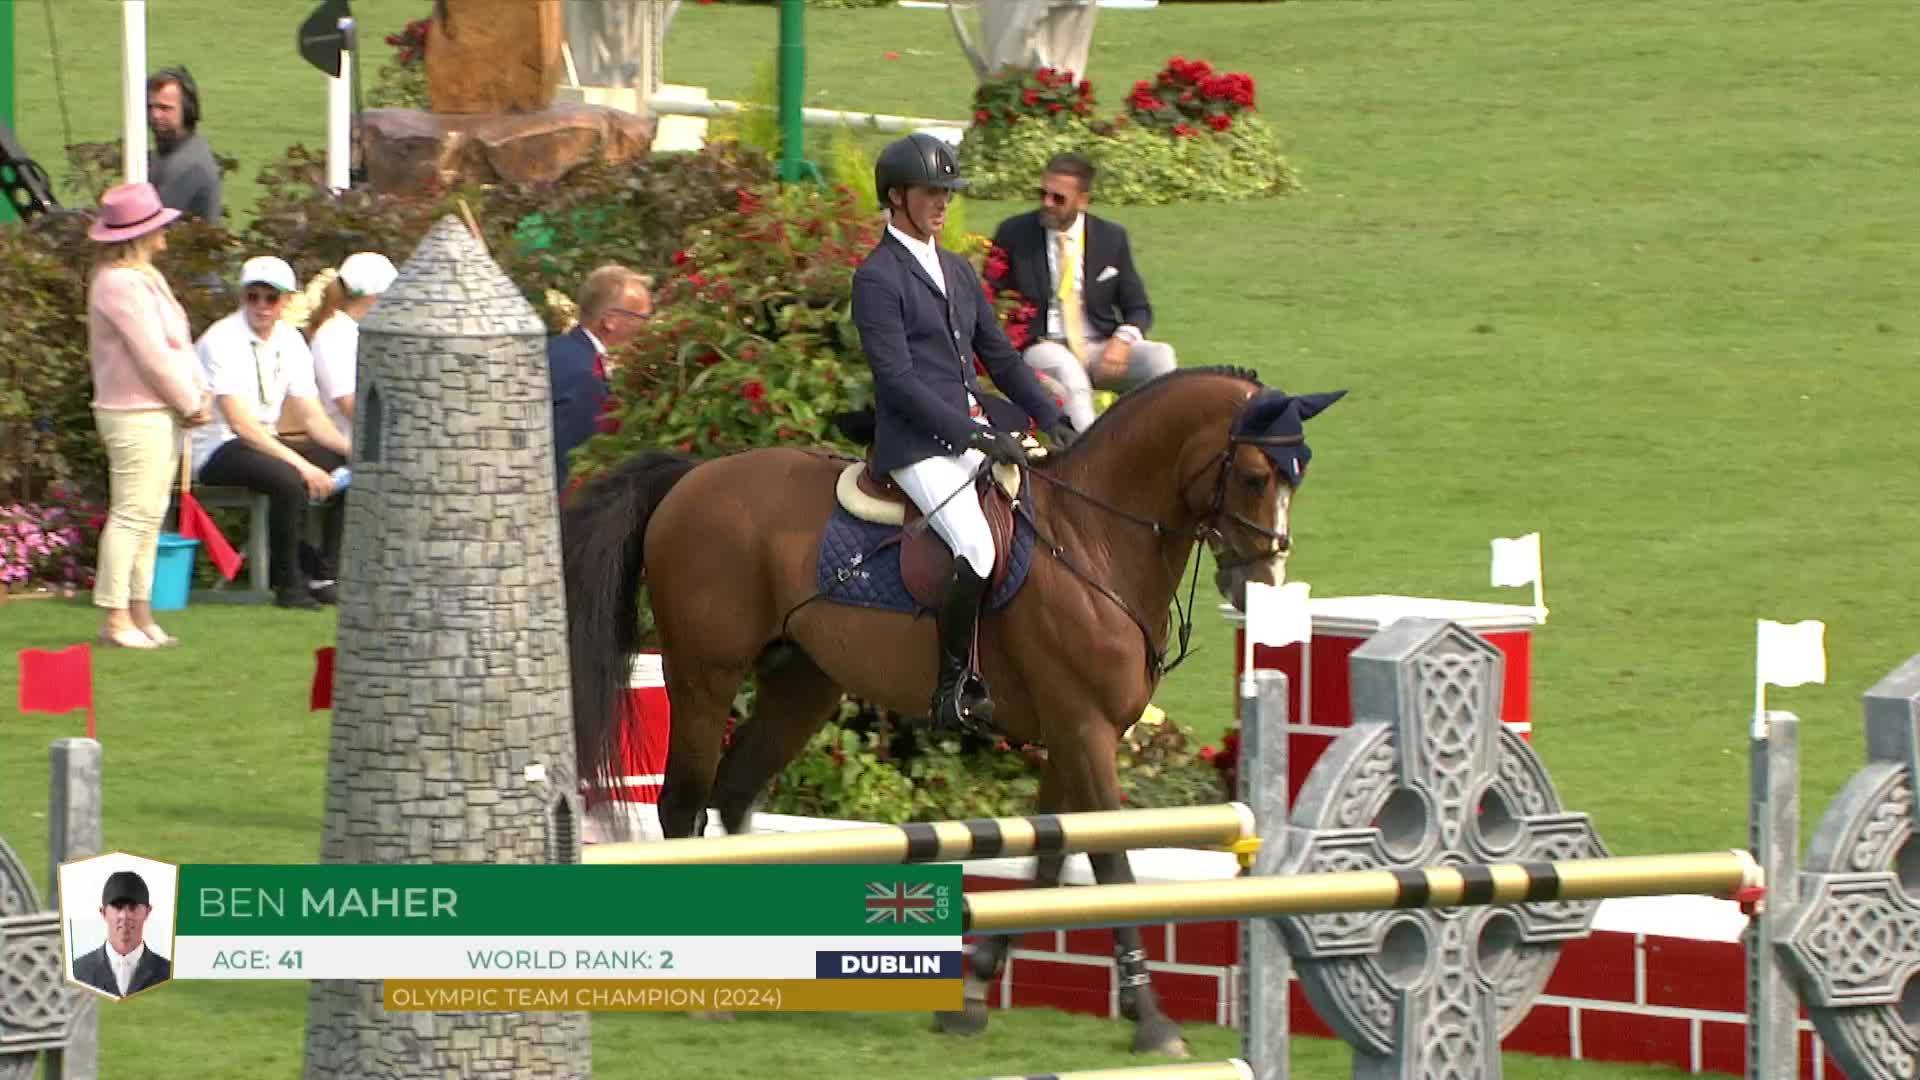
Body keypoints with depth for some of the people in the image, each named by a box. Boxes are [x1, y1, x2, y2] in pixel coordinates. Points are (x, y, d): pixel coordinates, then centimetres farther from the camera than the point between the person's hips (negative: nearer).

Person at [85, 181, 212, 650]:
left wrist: (199, 393, 5)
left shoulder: (143, 278, 16)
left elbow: (178, 342, 17)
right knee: (132, 514, -9)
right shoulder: (120, 284, -17)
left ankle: (141, 614, 17)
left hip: (163, 413, 11)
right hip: (136, 416, -11)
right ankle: (116, 618, -8)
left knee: (149, 517, 13)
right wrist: (191, 403, -10)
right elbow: (154, 355, -19)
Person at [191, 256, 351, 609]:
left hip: (264, 444, 8)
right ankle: (288, 584, -21)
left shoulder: (290, 342, 7)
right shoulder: (223, 340, -16)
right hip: (216, 451, -8)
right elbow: (239, 423, -24)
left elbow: (312, 418, 7)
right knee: (288, 480, -35)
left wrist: (353, 447, -12)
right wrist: (300, 463, -31)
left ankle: (325, 577, -6)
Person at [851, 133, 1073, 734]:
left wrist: (1051, 419, 7)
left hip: (976, 428, 8)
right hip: (918, 444, -8)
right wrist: (977, 438, -19)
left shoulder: (957, 272, 19)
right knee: (979, 549, -28)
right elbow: (898, 379, -14)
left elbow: (999, 356, 22)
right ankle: (954, 690, -17)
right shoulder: (877, 278, -6)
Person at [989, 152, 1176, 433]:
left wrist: (1123, 339, -12)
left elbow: (1138, 310, 12)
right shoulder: (1013, 233, 4)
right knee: (1066, 368, -37)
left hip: (1101, 349, 3)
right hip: (1041, 348, -3)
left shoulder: (1111, 238, 9)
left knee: (1159, 356, -23)